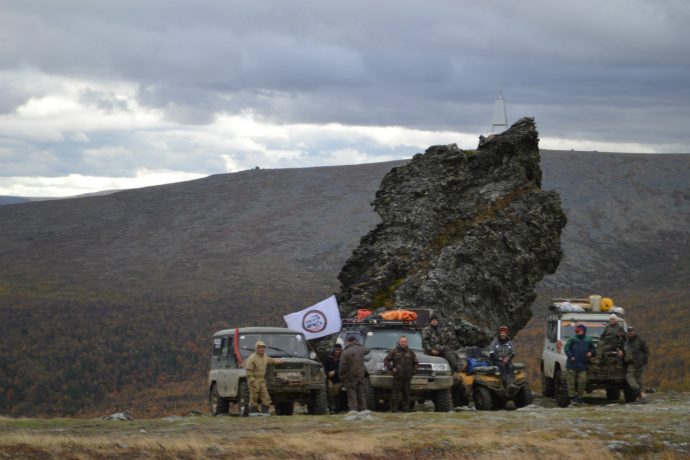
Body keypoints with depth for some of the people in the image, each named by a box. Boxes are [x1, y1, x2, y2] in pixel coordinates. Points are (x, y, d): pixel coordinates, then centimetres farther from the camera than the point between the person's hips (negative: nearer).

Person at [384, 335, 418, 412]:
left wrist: (413, 371, 6)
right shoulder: (394, 352, 3)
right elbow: (386, 361, 4)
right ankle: (394, 408, -4)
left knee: (406, 393, 5)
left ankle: (406, 408, 11)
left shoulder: (410, 352, 13)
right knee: (395, 392, -7)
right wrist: (391, 368, -7)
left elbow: (415, 363, 20)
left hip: (407, 377, 3)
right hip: (397, 377, -3)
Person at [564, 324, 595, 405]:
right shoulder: (572, 339, 0)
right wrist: (571, 356, -10)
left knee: (582, 381, -2)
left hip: (583, 365, 2)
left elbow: (592, 347, 24)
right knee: (571, 381, -1)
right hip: (572, 365, -2)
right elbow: (566, 348, 1)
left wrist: (590, 352, 3)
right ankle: (572, 397, 5)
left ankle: (580, 397, 10)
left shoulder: (588, 340, 8)